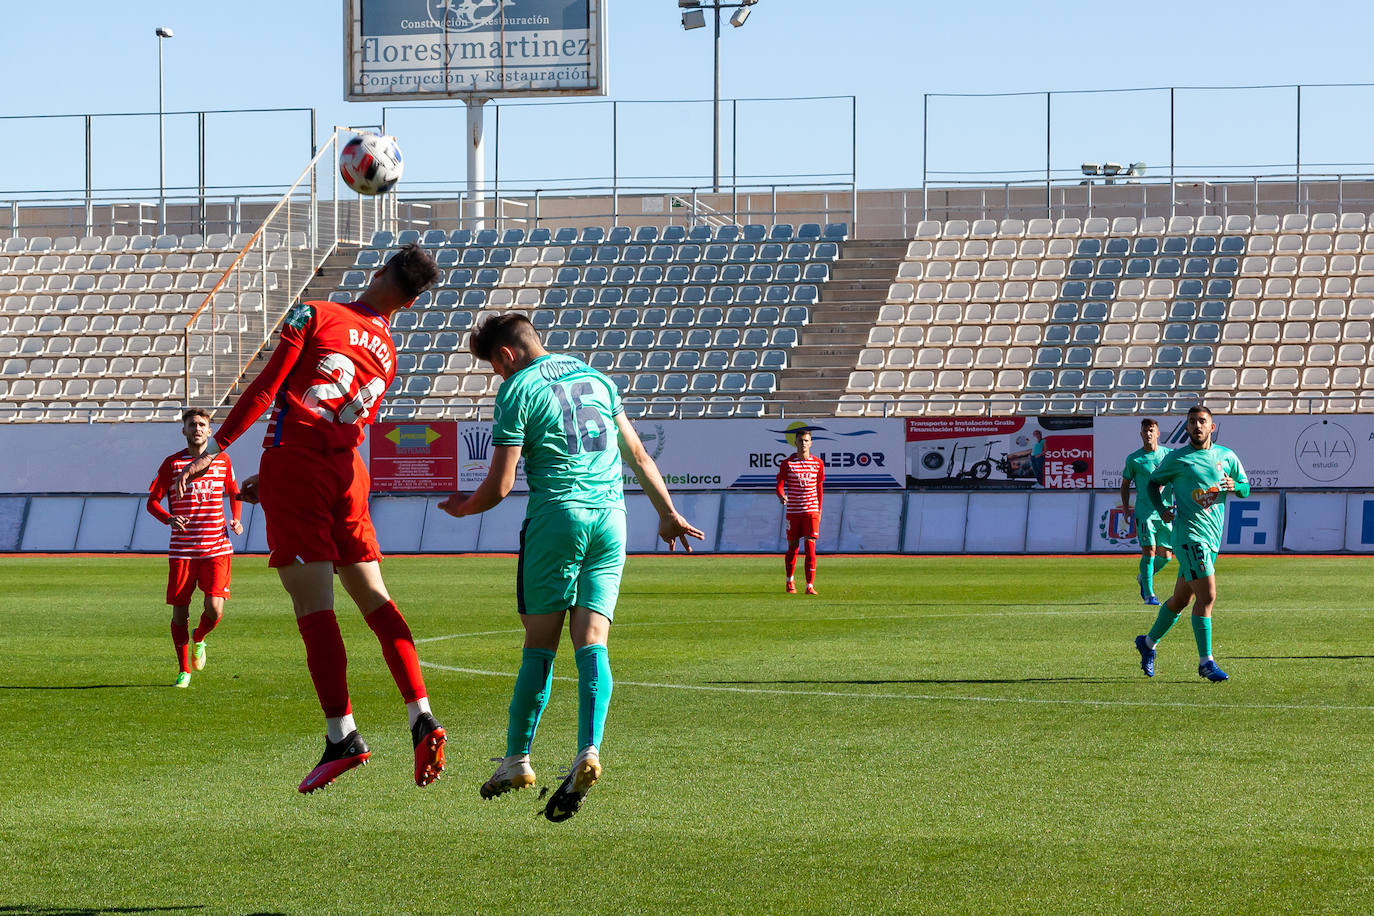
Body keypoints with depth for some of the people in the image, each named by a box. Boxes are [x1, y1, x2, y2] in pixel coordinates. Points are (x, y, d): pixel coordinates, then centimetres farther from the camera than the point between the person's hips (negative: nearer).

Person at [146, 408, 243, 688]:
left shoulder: (222, 461, 8)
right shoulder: (172, 463, 2)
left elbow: (233, 493, 24)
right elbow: (152, 501, 4)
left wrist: (236, 520, 5)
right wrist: (168, 518, -17)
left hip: (216, 548, 1)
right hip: (182, 549, -1)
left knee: (215, 609, -12)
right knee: (180, 612, 0)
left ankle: (198, 639, 24)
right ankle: (184, 670, 16)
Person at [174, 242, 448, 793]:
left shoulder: (313, 315, -2)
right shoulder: (387, 354, 16)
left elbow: (266, 388, -6)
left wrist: (214, 449, 1)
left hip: (293, 461, -5)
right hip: (348, 474, 5)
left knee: (314, 607, -7)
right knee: (374, 598, 11)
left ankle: (342, 736, -12)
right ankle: (421, 718, 2)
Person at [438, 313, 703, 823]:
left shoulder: (518, 390, -1)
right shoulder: (596, 378, 18)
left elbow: (500, 485, -3)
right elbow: (637, 455, 22)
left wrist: (464, 508, 16)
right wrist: (668, 514, 31)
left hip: (556, 517, -4)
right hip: (610, 518, 4)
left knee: (540, 646, 4)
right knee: (591, 642, -2)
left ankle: (517, 759, 9)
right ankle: (589, 751, -20)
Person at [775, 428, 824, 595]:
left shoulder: (818, 463, 6)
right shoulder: (787, 463, -1)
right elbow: (780, 486, -4)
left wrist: (819, 510, 14)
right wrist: (782, 497, -26)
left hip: (811, 511, 0)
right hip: (792, 511, 0)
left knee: (810, 547, -10)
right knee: (792, 547, 8)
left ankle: (810, 585, -12)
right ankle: (790, 581, 30)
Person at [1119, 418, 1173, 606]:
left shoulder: (1168, 455, 7)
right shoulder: (1133, 459, 1)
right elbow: (1125, 484, 10)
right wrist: (1126, 508, 1)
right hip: (1144, 511, -3)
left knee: (1164, 555, 5)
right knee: (1149, 551, -12)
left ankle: (1143, 578, 32)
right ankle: (1149, 594, -5)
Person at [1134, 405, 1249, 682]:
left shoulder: (1226, 456, 10)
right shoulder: (1176, 459, -2)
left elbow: (1246, 489, 16)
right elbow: (1153, 484, 9)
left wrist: (1235, 486, -8)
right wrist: (1162, 509, -9)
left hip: (1212, 537, 6)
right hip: (1190, 534, -6)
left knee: (1181, 598, 16)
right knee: (1207, 596, -16)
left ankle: (1149, 642, 35)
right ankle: (1205, 662, -11)